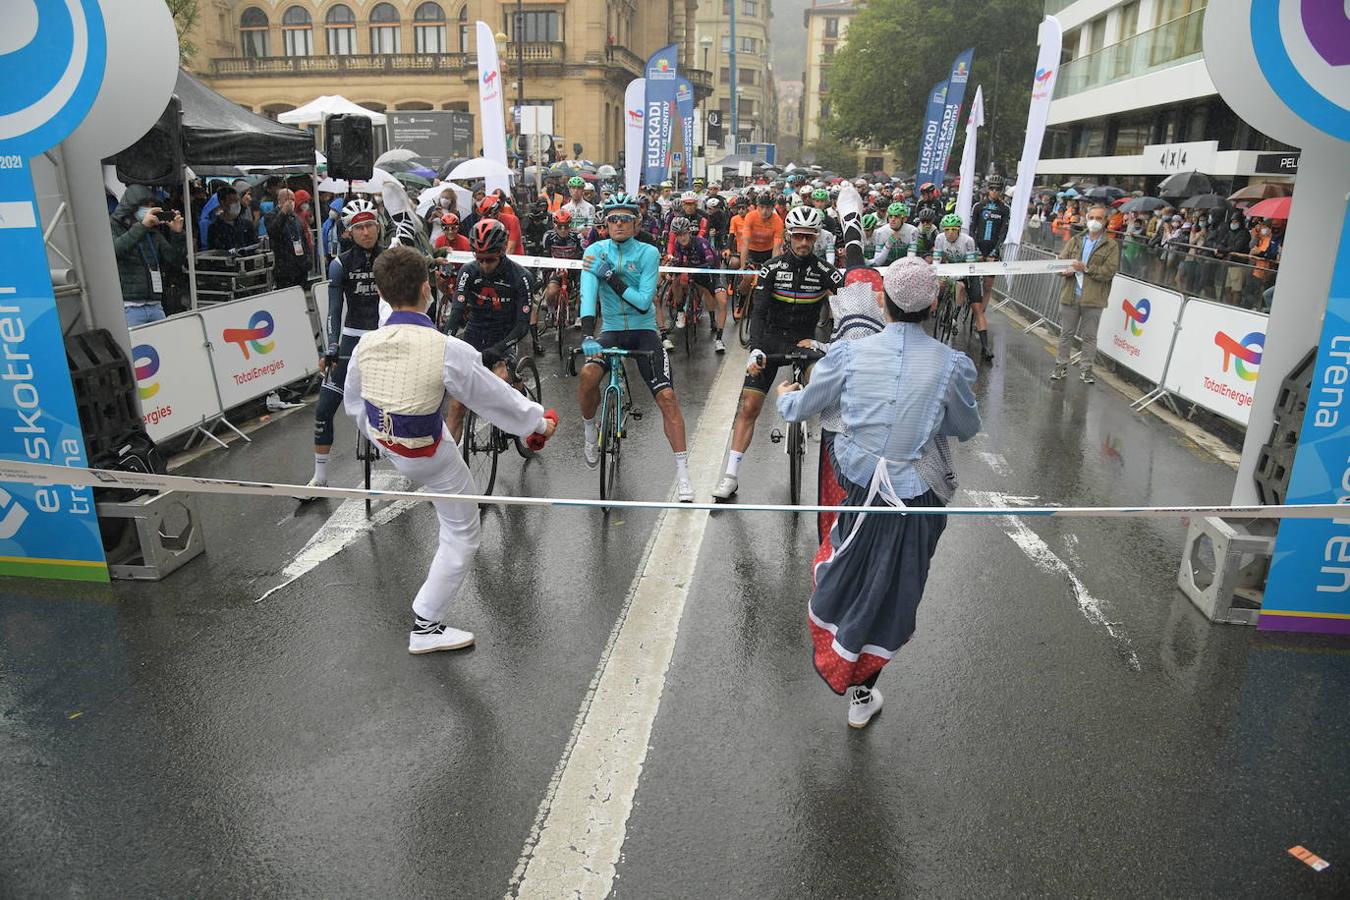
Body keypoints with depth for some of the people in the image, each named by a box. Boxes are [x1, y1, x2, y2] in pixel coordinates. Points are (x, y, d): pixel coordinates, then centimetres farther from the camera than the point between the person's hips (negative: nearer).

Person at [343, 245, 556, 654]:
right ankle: (425, 627, 19)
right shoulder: (448, 350, -30)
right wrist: (540, 421, 1)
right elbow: (496, 399, -18)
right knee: (463, 534, 11)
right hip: (427, 456, -6)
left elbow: (353, 405, 4)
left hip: (385, 442, 6)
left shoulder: (366, 345, -14)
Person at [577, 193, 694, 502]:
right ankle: (590, 431, 3)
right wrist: (587, 334, -33)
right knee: (587, 375, -29)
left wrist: (610, 276, -22)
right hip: (611, 330, 1)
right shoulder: (596, 251, -3)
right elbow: (588, 294, -18)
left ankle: (682, 473, -8)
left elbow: (644, 301, -16)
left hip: (644, 331, -1)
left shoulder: (648, 253, -7)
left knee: (666, 396, -15)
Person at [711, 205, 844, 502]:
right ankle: (731, 475, 0)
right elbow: (758, 312, -13)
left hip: (804, 341, 1)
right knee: (749, 407, -6)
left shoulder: (824, 271, -5)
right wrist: (755, 349, -28)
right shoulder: (772, 268, -6)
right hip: (770, 339, 0)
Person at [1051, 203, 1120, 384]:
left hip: (1093, 299, -3)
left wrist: (1086, 268, -19)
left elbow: (1109, 271, -11)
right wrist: (1066, 270, -14)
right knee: (1066, 333, 11)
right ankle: (1061, 365, 21)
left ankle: (1086, 369, 16)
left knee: (1089, 336, 6)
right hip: (1071, 295, 3)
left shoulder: (1111, 245, -1)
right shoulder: (1076, 240, 11)